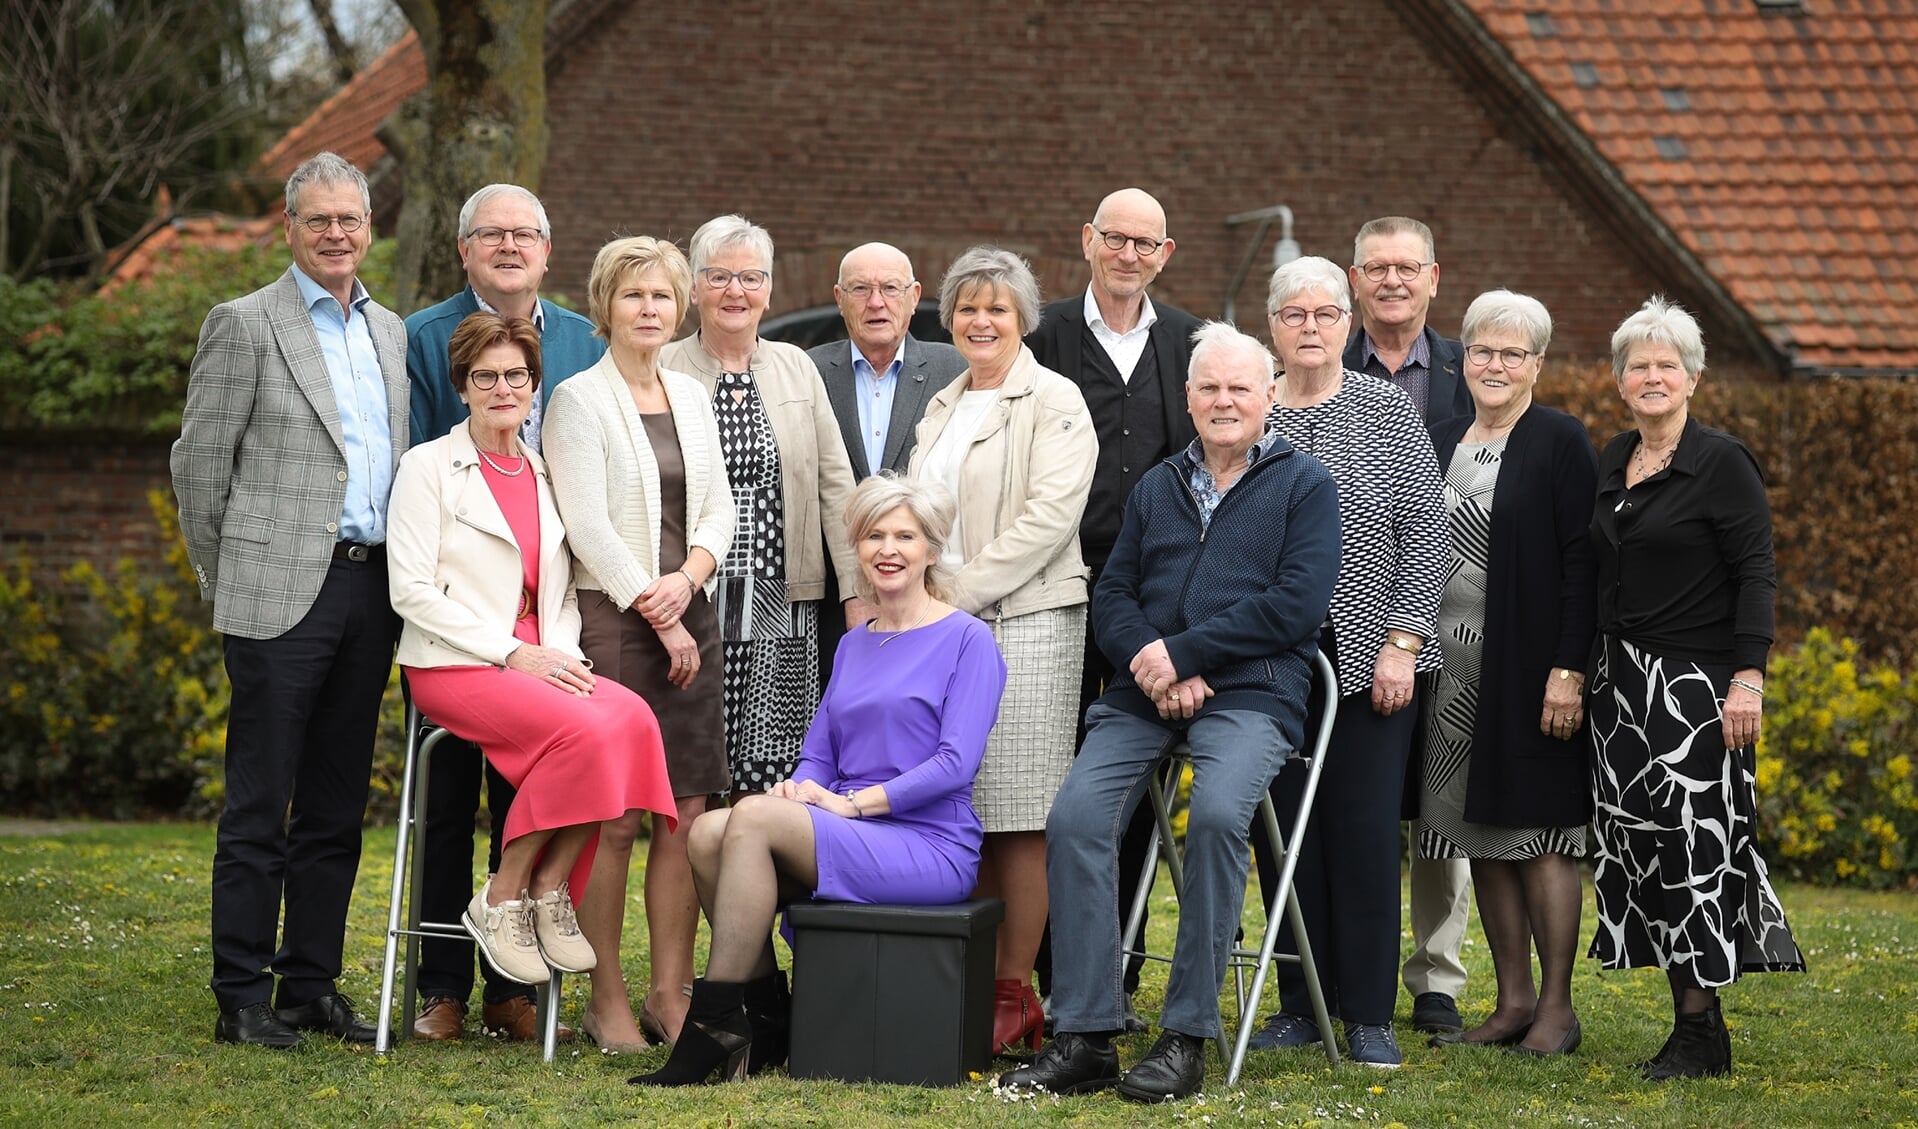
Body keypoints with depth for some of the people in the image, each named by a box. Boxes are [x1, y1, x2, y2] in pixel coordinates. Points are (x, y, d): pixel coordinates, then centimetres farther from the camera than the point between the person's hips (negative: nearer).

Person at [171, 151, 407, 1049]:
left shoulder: (391, 333, 16)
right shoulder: (245, 324, -3)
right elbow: (198, 462, -2)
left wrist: (402, 578, 14)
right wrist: (226, 587, 1)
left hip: (371, 592, 6)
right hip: (281, 593, -6)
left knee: (335, 808, 10)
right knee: (259, 807, -3)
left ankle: (312, 985, 17)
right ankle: (242, 999, 1)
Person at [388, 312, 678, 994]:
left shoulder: (545, 474, 17)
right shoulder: (429, 466, 1)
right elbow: (413, 592, -7)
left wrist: (562, 654, -4)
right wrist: (513, 653, -14)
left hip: (538, 662, 5)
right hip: (455, 665, -5)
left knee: (631, 718, -27)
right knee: (583, 727, -32)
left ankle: (550, 889, -15)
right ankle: (503, 899, -16)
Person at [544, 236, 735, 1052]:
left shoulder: (691, 397, 16)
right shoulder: (579, 401, -3)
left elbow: (718, 508, 14)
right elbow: (588, 526, -9)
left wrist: (687, 581, -5)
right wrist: (657, 618, -9)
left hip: (688, 615, 6)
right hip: (611, 618, -6)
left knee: (685, 813, 3)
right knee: (616, 816, -7)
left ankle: (670, 994, 9)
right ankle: (606, 1000, -1)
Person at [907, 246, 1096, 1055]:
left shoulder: (1053, 402, -2)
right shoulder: (943, 408, 21)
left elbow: (1049, 513, -13)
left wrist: (961, 593, -15)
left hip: (1022, 624, -7)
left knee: (1017, 815, -7)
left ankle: (1016, 996, -3)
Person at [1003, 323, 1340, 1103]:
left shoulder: (1302, 484, 7)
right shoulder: (1156, 489, 22)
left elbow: (1298, 602, -6)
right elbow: (1111, 598, 15)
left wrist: (1182, 653, -10)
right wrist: (1152, 668, -7)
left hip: (1250, 694, -4)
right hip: (1144, 693, 4)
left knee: (1217, 814, -33)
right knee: (1076, 817, -21)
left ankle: (1187, 1037, -25)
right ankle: (1085, 1037, -18)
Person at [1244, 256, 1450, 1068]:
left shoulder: (1390, 413, 2)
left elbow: (1427, 536, -1)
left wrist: (1401, 643, -8)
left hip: (1368, 656, -2)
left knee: (1366, 829, -2)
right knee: (1285, 828, 3)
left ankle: (1370, 1015, 4)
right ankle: (1301, 1004, 13)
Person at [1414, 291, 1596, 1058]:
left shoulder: (1560, 442, -5)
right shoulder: (1444, 444, 14)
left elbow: (1581, 562, -11)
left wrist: (1568, 671, -17)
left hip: (1528, 665, -6)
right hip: (1453, 664, 6)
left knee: (1539, 831, -5)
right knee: (1479, 831, 8)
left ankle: (1556, 1008, 2)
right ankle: (1513, 1000, 15)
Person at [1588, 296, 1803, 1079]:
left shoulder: (1722, 463, -7)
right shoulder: (1611, 463, 12)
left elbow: (1757, 575, -11)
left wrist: (1748, 677, -19)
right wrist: (1583, 670, 15)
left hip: (1694, 683, -7)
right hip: (1621, 682, 7)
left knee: (1692, 839, -7)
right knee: (1635, 839, 6)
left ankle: (1701, 1033, -1)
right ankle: (1688, 1019, 13)